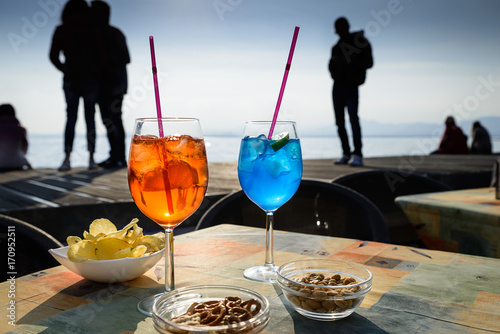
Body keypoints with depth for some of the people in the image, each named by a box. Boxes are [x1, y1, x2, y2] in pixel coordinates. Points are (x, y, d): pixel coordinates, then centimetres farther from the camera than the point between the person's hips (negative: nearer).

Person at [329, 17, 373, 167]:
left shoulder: (360, 41, 2)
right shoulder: (337, 46, 21)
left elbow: (368, 62, -6)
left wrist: (348, 61, -17)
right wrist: (334, 62, 1)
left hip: (351, 85, -6)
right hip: (337, 85, 6)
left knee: (353, 118, -18)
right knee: (339, 121, 1)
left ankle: (357, 155, -18)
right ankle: (346, 154, 4)